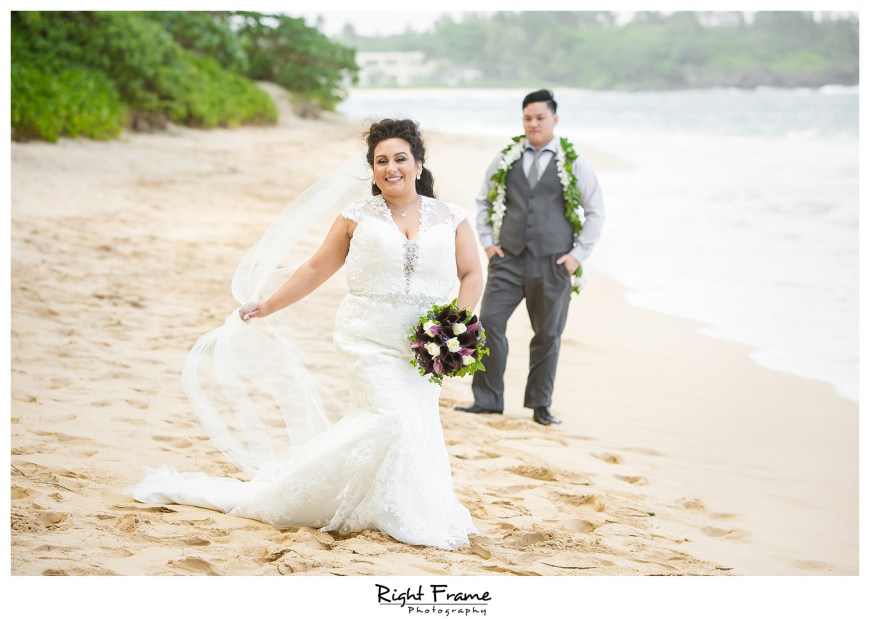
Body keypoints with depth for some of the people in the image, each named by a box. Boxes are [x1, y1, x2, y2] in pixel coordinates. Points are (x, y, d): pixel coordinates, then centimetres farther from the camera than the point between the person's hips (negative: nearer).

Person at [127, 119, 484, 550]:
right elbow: (317, 269, 10)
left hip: (425, 347, 3)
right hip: (370, 340, -2)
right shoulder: (357, 216, 4)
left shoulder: (450, 218, 6)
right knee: (392, 417, -19)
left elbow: (472, 275, 8)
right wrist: (267, 307, 12)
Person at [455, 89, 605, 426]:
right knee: (489, 322, -6)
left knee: (548, 334, 5)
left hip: (553, 263, -2)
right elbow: (484, 200, 18)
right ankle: (487, 399, 5)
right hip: (508, 259, 2)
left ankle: (540, 405, 17)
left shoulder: (574, 163, 0)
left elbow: (596, 212, 5)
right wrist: (487, 241, 7)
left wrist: (579, 254, -2)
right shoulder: (506, 159, 6)